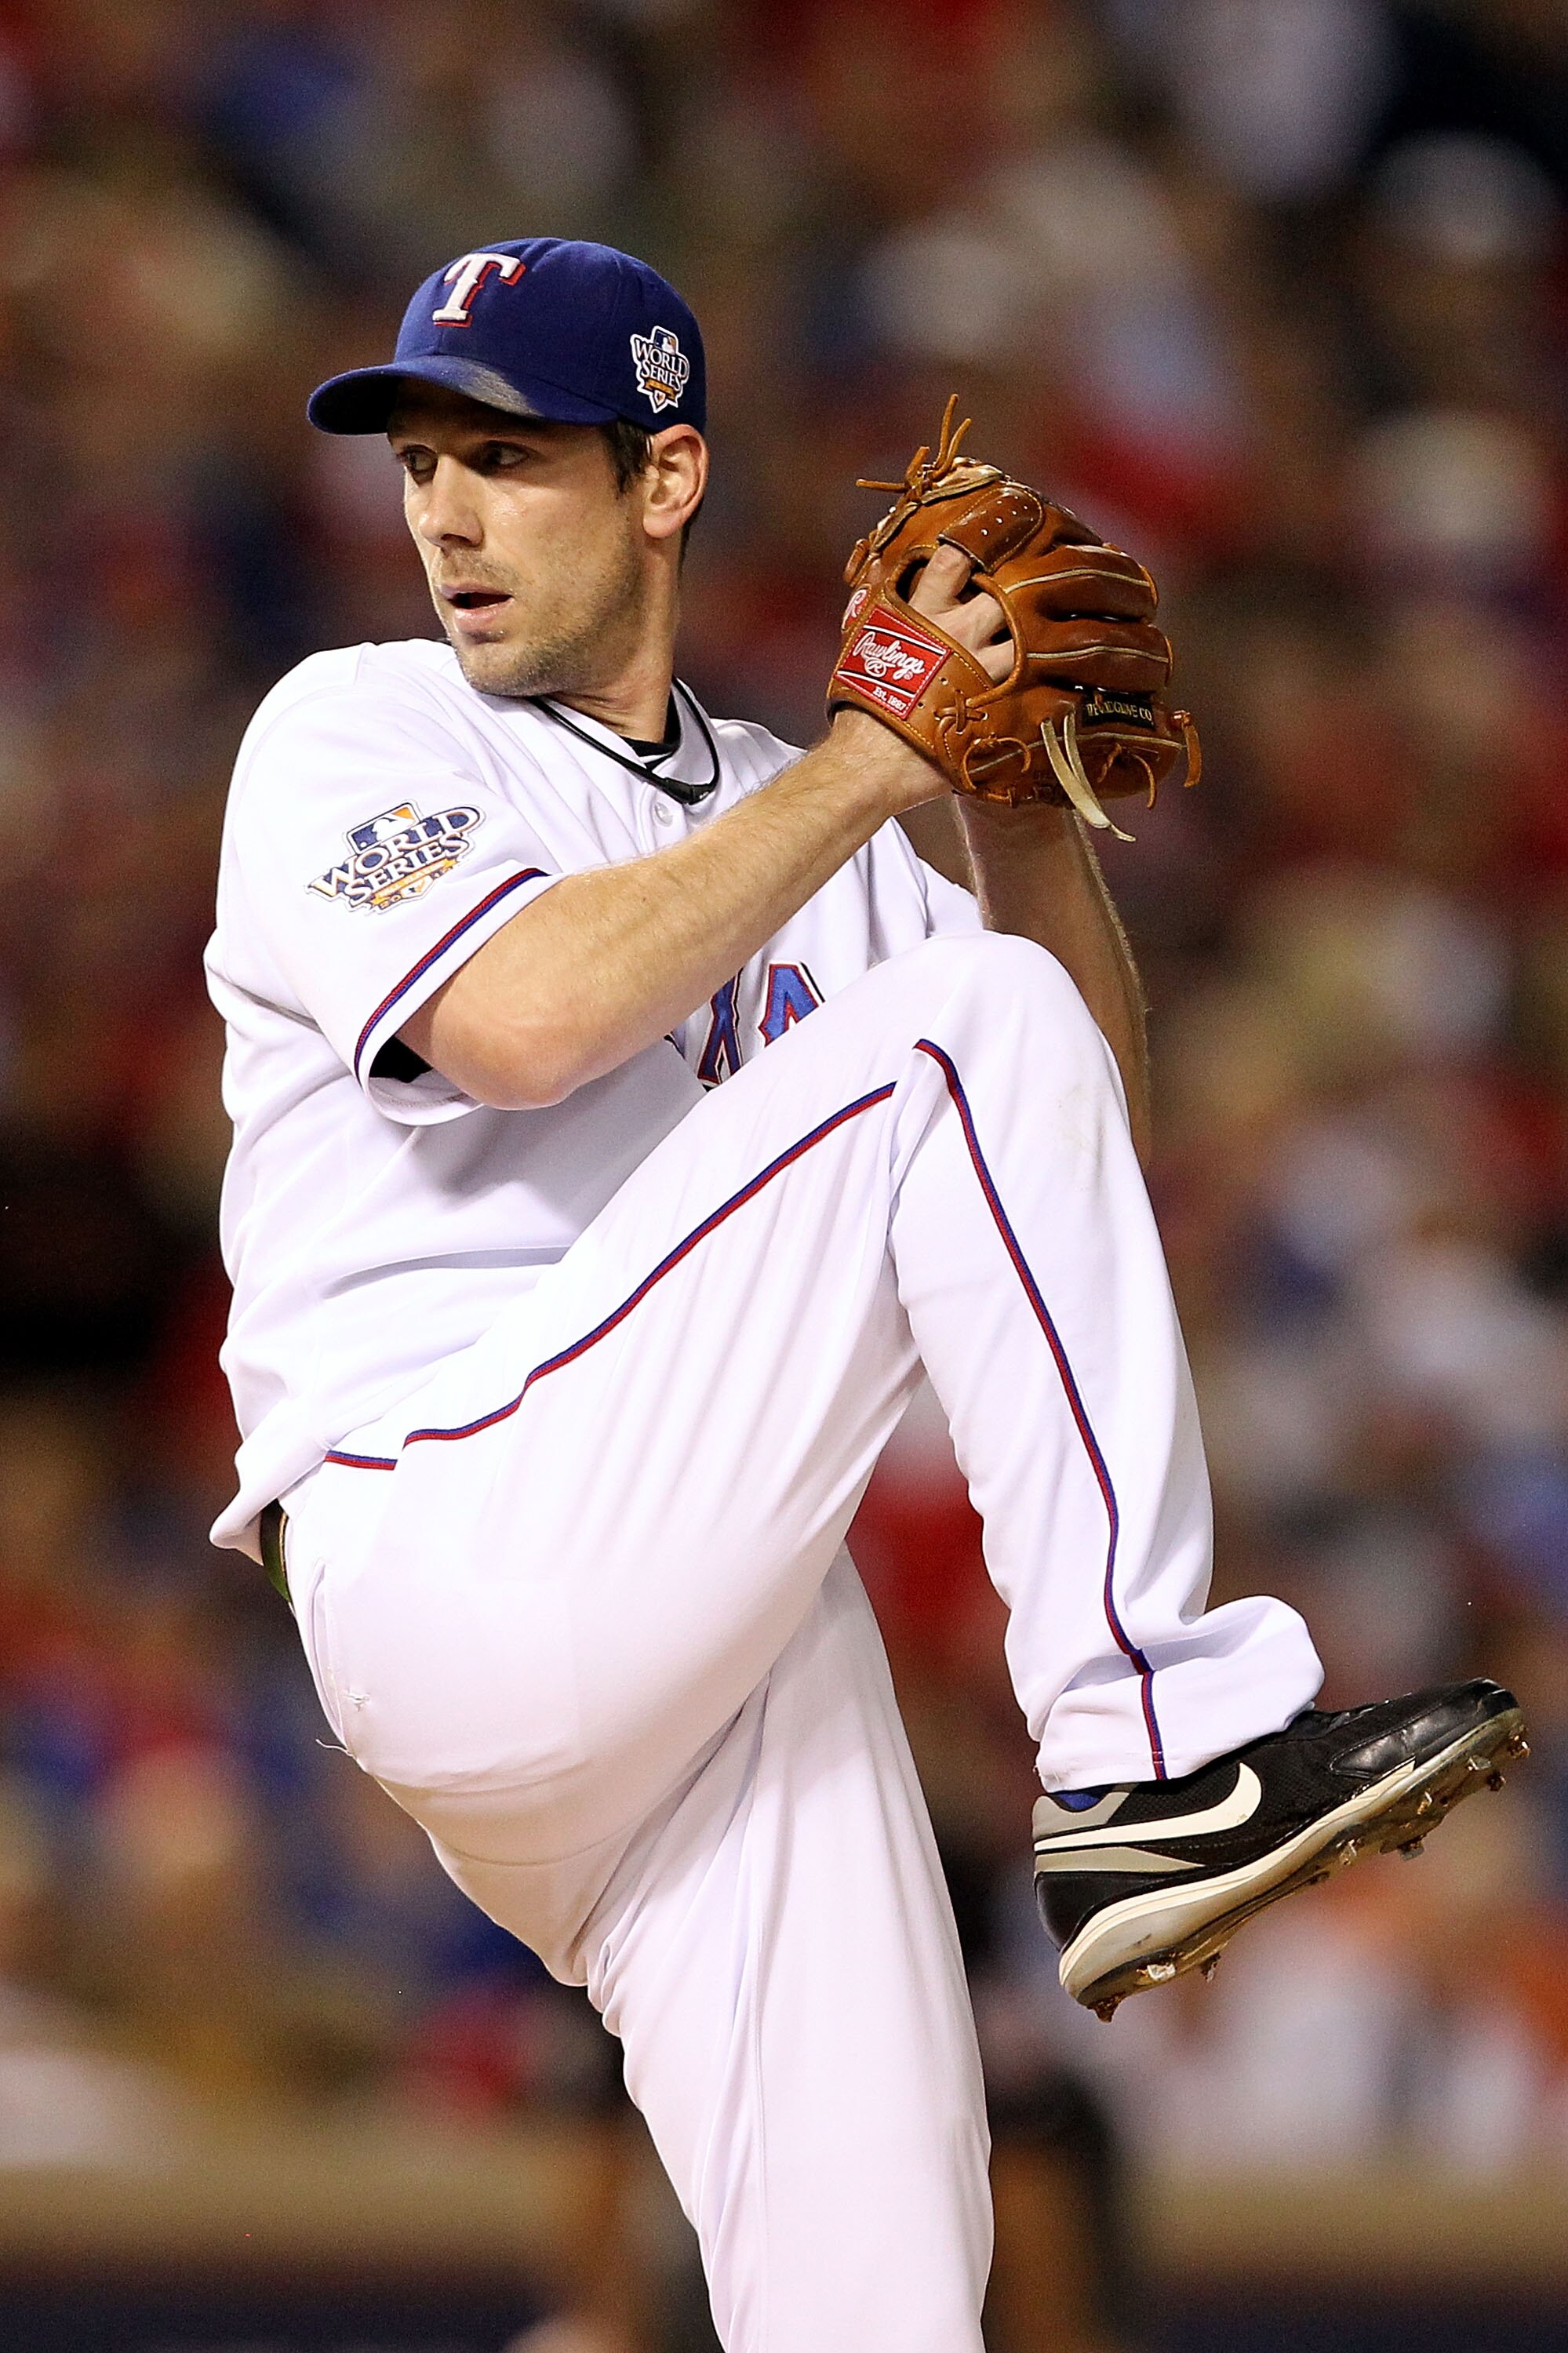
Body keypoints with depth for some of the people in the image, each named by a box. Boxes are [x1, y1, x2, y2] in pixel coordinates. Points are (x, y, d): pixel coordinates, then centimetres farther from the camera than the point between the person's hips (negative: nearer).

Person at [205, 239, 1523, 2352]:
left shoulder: (799, 822, 24)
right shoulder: (357, 734, 7)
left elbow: (1093, 1118, 17)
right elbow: (522, 1020, -14)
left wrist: (1021, 790, 4)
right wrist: (876, 766, -8)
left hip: (709, 1634, 6)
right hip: (457, 1560, -6)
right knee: (969, 1034, -18)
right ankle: (1157, 1757, -21)